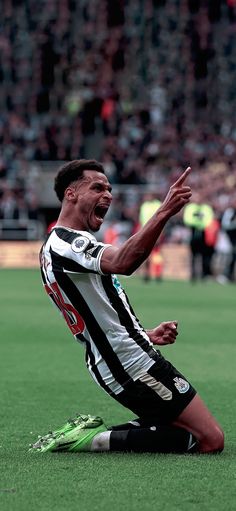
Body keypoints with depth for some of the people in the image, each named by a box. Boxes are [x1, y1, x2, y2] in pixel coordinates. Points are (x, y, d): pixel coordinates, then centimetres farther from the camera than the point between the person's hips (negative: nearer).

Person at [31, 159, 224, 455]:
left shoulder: (53, 246, 17)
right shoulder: (69, 242, -16)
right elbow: (121, 262, -39)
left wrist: (146, 335, 16)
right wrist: (164, 212, -46)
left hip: (109, 368, 10)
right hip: (135, 364, -10)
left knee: (186, 430, 18)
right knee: (210, 440, -10)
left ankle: (89, 432, 6)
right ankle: (95, 440, -11)